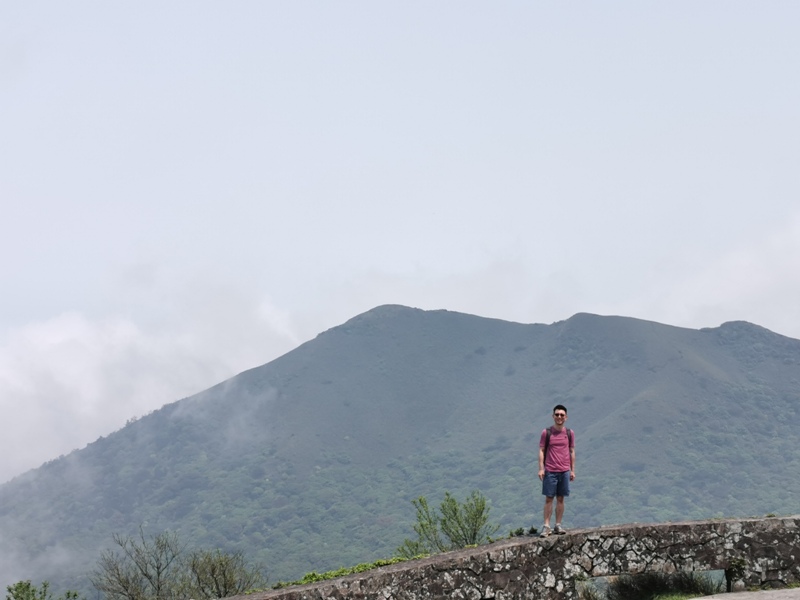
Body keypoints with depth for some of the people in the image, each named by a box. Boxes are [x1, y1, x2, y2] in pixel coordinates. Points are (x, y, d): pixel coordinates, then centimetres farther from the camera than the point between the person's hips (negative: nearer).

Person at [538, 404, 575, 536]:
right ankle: (546, 526, -3)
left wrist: (572, 470, 9)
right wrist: (541, 468, -7)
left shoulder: (570, 433, 7)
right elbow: (541, 451, 0)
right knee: (549, 499, -3)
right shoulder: (546, 432, 0)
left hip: (564, 471, 2)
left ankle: (558, 525, 11)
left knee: (560, 499, 5)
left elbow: (572, 452, 12)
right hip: (550, 471, -2)